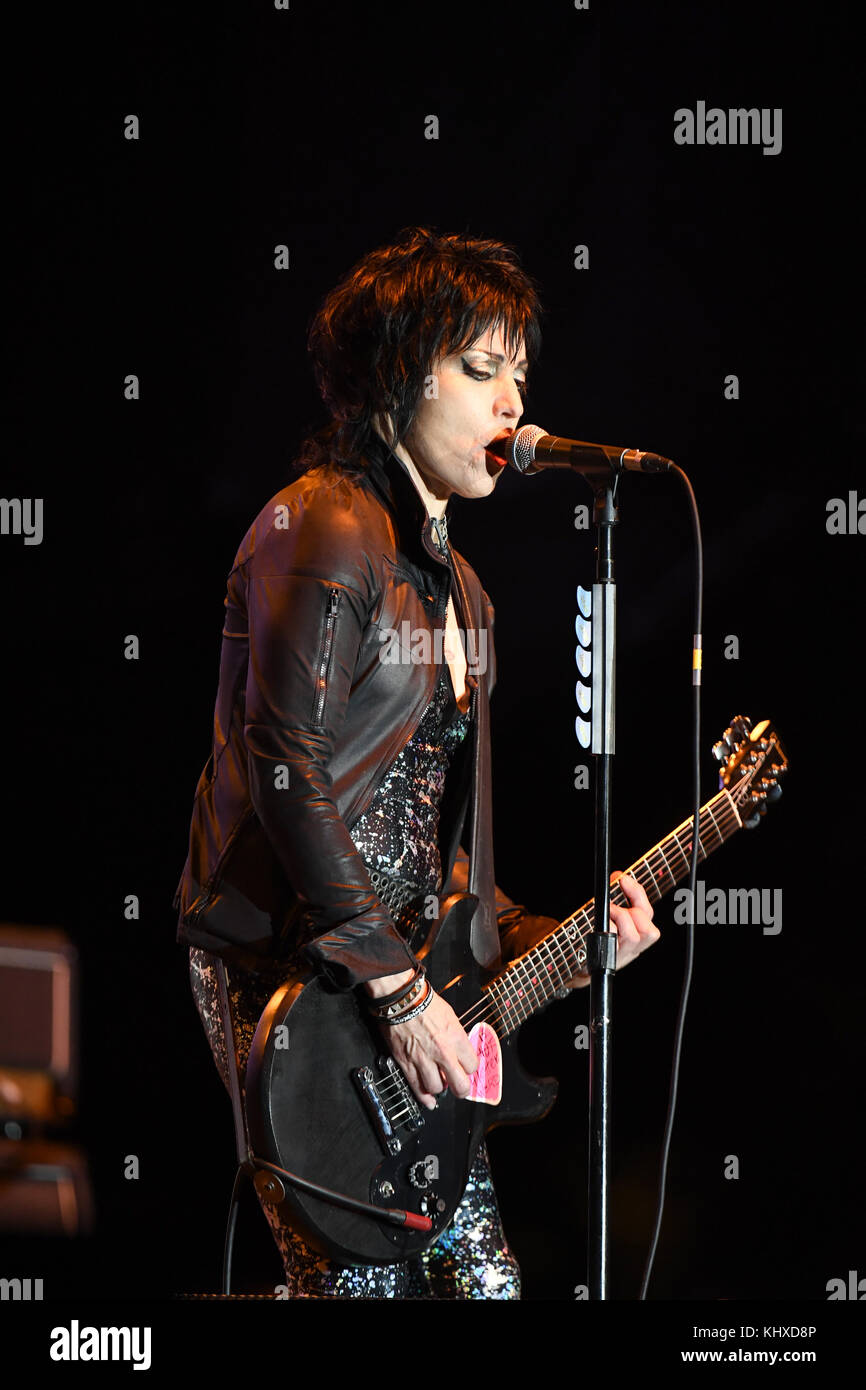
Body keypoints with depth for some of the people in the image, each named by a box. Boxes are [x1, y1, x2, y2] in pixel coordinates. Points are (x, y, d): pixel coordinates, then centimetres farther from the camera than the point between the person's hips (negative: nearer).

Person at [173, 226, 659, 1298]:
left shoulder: (450, 578, 19)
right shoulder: (320, 529, -11)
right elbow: (287, 773, -18)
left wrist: (536, 941, 7)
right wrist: (395, 986, -18)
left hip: (410, 976, 9)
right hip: (289, 977, -9)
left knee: (484, 1278, 5)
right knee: (362, 1284, -11)